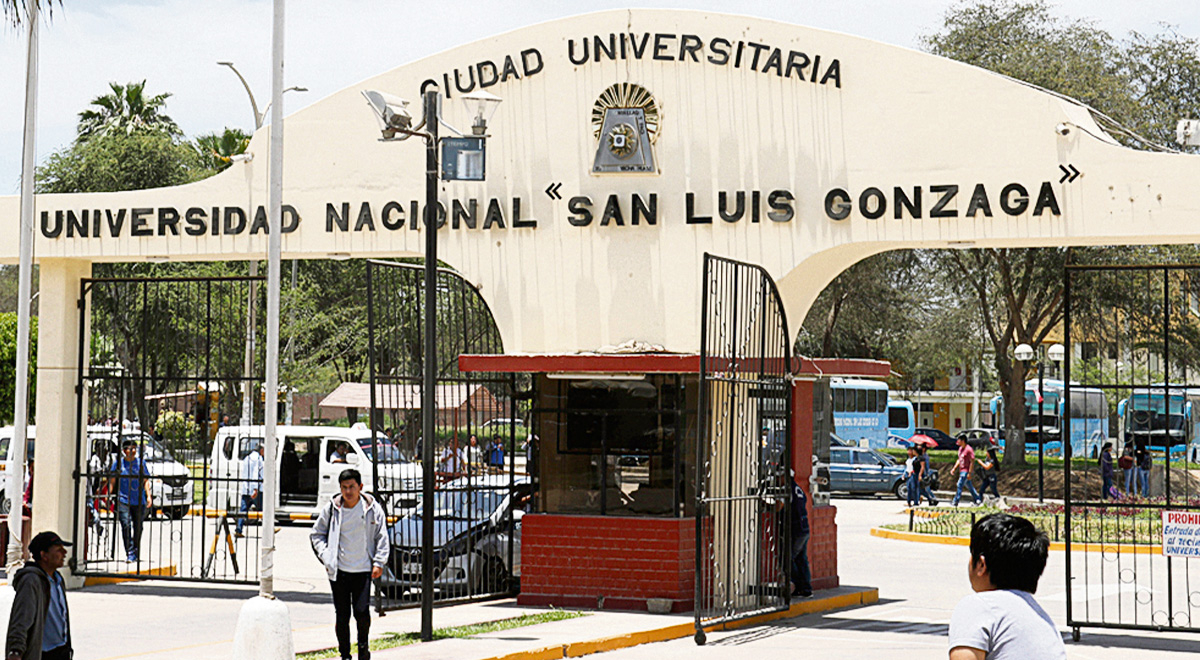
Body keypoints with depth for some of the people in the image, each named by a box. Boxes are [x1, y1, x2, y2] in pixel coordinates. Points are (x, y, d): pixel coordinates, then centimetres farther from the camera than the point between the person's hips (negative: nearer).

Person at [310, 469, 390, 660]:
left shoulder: (372, 508, 0)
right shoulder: (331, 509, 1)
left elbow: (382, 537, 8)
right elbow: (316, 534, 13)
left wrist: (379, 563, -1)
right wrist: (326, 557, 0)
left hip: (363, 570, -1)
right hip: (338, 571, 1)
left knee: (362, 612, -8)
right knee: (341, 615, 2)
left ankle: (363, 644, 20)